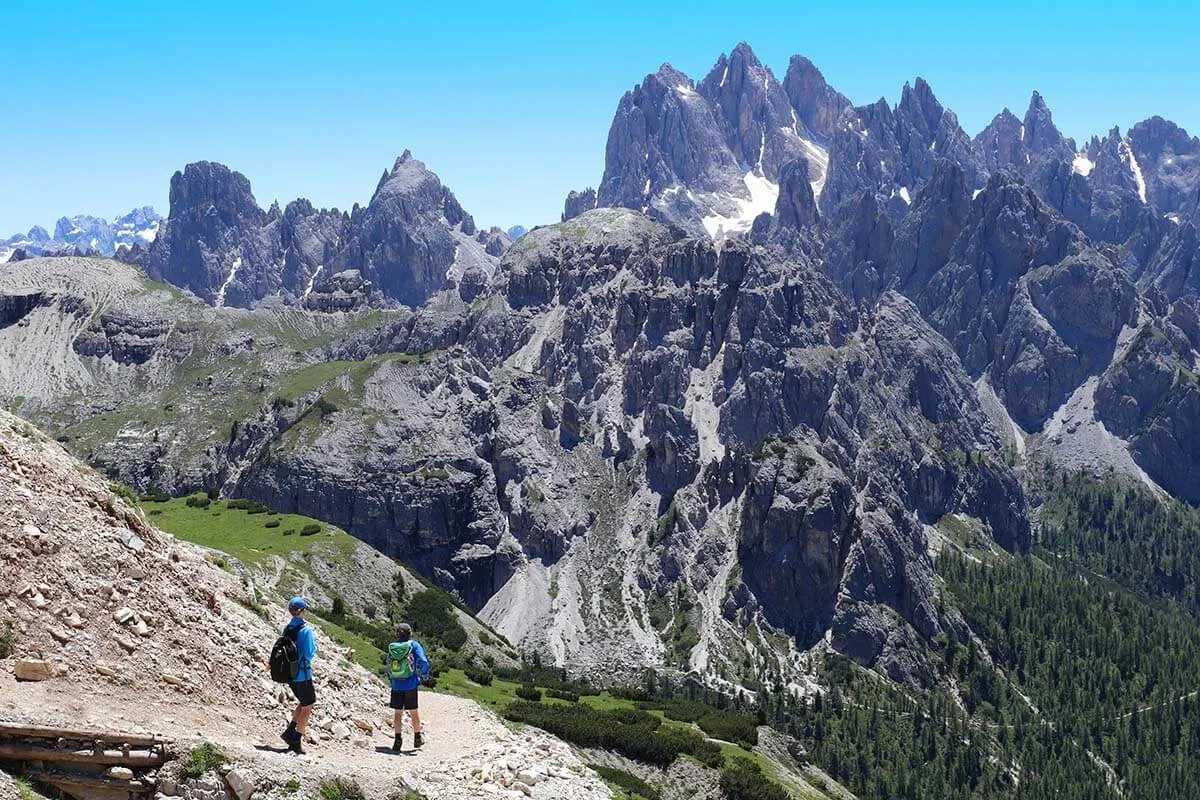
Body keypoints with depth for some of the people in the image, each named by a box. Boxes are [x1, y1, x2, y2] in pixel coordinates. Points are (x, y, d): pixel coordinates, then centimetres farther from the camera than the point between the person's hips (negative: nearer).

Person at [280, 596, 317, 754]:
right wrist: (315, 644, -1)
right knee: (307, 708, 6)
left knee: (303, 703, 25)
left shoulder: (287, 628, 3)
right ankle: (296, 742, 6)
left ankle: (289, 732, 16)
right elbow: (309, 654, -18)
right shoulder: (306, 630, -18)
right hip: (302, 674, -7)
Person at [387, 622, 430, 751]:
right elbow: (423, 662, -15)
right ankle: (417, 737, 24)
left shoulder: (392, 647, 3)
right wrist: (424, 676, 1)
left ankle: (397, 740, -1)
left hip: (396, 686, 2)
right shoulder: (414, 645, -6)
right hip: (410, 685, -2)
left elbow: (388, 668, 9)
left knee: (397, 713, 7)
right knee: (414, 712, 12)